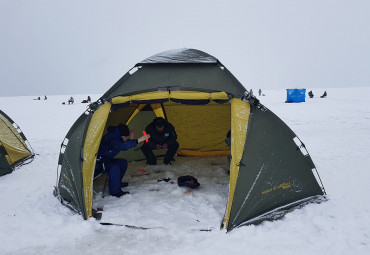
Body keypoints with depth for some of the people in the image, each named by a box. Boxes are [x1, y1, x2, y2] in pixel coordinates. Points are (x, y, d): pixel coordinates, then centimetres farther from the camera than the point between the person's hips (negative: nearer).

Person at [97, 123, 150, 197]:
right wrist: (138, 140, -48)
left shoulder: (116, 136, 2)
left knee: (123, 162, 10)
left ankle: (118, 183, 22)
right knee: (114, 167, -32)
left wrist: (130, 139, -6)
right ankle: (115, 192, -21)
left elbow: (124, 147, 12)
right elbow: (122, 146, -45)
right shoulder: (111, 138, -29)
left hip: (107, 158, 10)